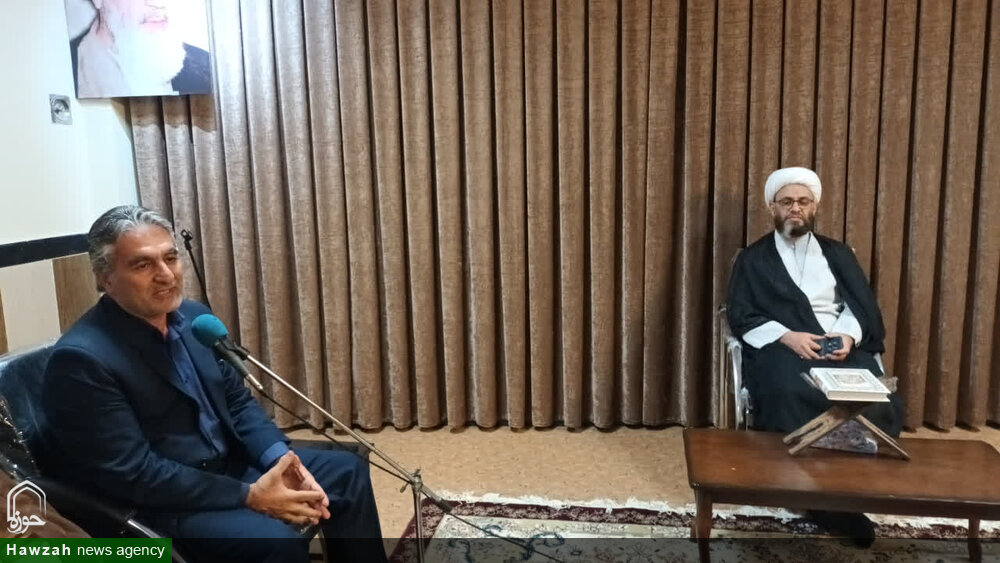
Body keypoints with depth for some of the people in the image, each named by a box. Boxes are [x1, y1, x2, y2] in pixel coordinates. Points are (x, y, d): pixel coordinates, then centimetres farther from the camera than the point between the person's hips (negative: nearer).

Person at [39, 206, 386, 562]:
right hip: (158, 504, -7)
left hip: (230, 465, 8)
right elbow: (134, 474, -23)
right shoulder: (81, 359, -21)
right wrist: (249, 495, -24)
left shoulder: (195, 317, 2)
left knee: (346, 471, 5)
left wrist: (280, 460, -10)